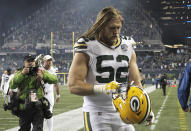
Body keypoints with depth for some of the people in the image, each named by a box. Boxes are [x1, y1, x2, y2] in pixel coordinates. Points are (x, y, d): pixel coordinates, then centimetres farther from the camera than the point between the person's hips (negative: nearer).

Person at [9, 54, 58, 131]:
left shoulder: (41, 72, 5)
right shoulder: (19, 73, 3)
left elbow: (55, 79, -2)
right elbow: (12, 86, -12)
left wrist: (43, 76, -18)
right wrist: (22, 74, -20)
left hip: (38, 108, -1)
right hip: (24, 108, 1)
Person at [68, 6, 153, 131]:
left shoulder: (127, 47, 11)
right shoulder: (88, 48, -5)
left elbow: (136, 83, 13)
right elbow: (73, 85, -12)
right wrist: (102, 89, -25)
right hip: (97, 114, -5)